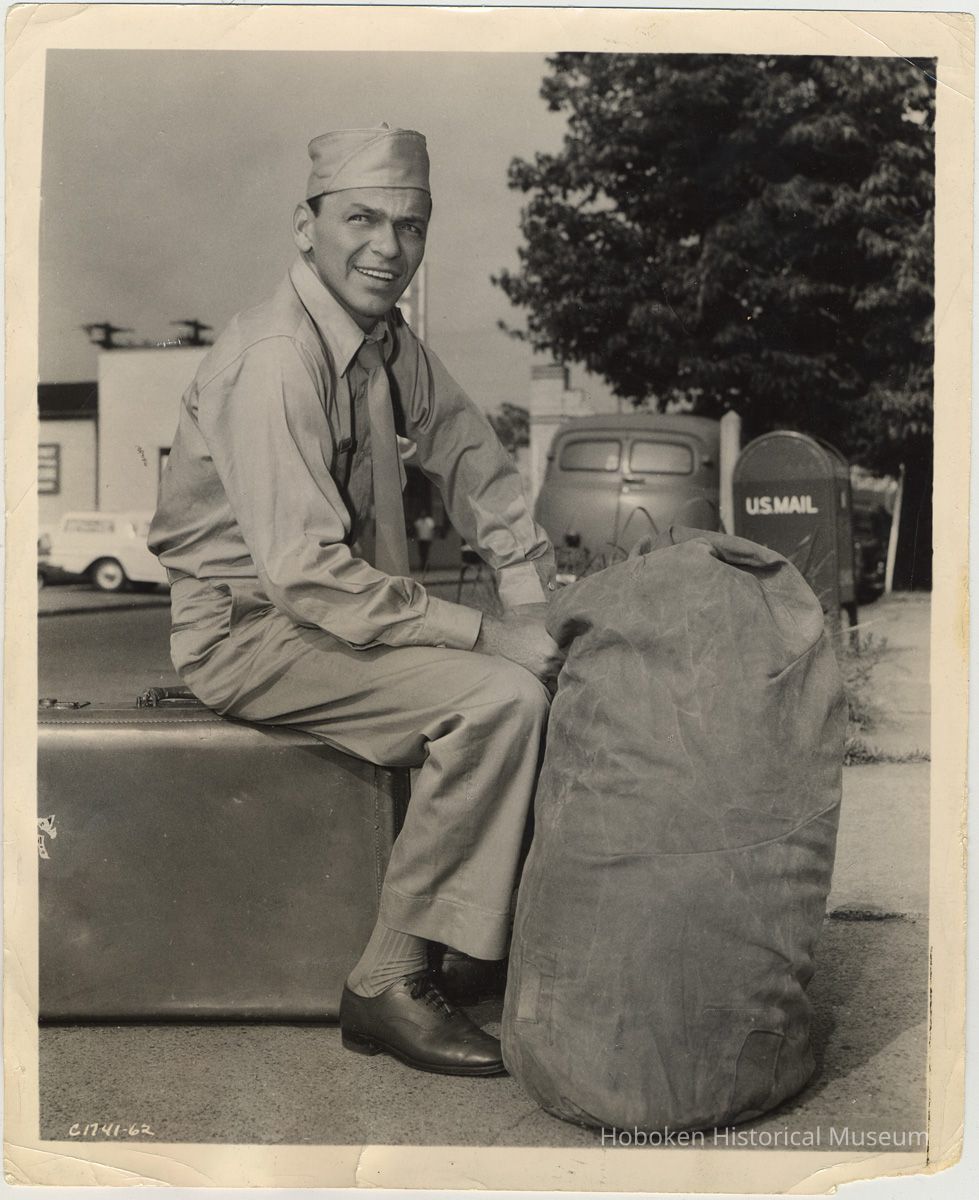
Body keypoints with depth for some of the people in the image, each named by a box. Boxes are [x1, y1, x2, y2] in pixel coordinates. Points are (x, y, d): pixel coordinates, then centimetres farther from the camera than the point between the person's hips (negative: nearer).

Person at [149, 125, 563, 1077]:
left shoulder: (386, 339, 5)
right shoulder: (273, 361, -23)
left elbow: (465, 448, 16)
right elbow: (307, 575, -28)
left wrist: (528, 580, 2)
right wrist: (485, 634, -25)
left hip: (342, 608, 9)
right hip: (248, 632, -9)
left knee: (559, 667, -1)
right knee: (501, 696, -25)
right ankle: (388, 984, -12)